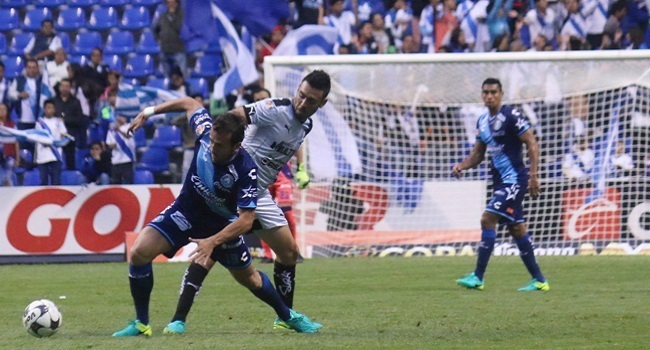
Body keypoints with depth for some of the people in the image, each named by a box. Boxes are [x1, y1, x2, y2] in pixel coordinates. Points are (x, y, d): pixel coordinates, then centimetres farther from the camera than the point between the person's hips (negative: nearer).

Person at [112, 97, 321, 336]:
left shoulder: (245, 170, -33)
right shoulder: (206, 131, -23)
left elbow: (246, 220, -32)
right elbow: (190, 103, -1)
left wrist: (212, 242, -42)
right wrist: (150, 112, 1)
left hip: (221, 224, -2)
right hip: (185, 212, 2)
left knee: (248, 277, 16)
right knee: (139, 252, -19)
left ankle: (287, 316, 44)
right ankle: (142, 323, -6)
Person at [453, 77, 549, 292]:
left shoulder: (511, 117, -12)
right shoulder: (482, 122, 12)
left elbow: (532, 144, -13)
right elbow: (478, 153, 19)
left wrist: (533, 176, -18)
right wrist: (462, 166, -1)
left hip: (515, 179, -9)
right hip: (501, 181, 9)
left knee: (487, 219, -15)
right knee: (516, 229, 9)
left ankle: (478, 278, -13)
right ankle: (539, 280, 15)